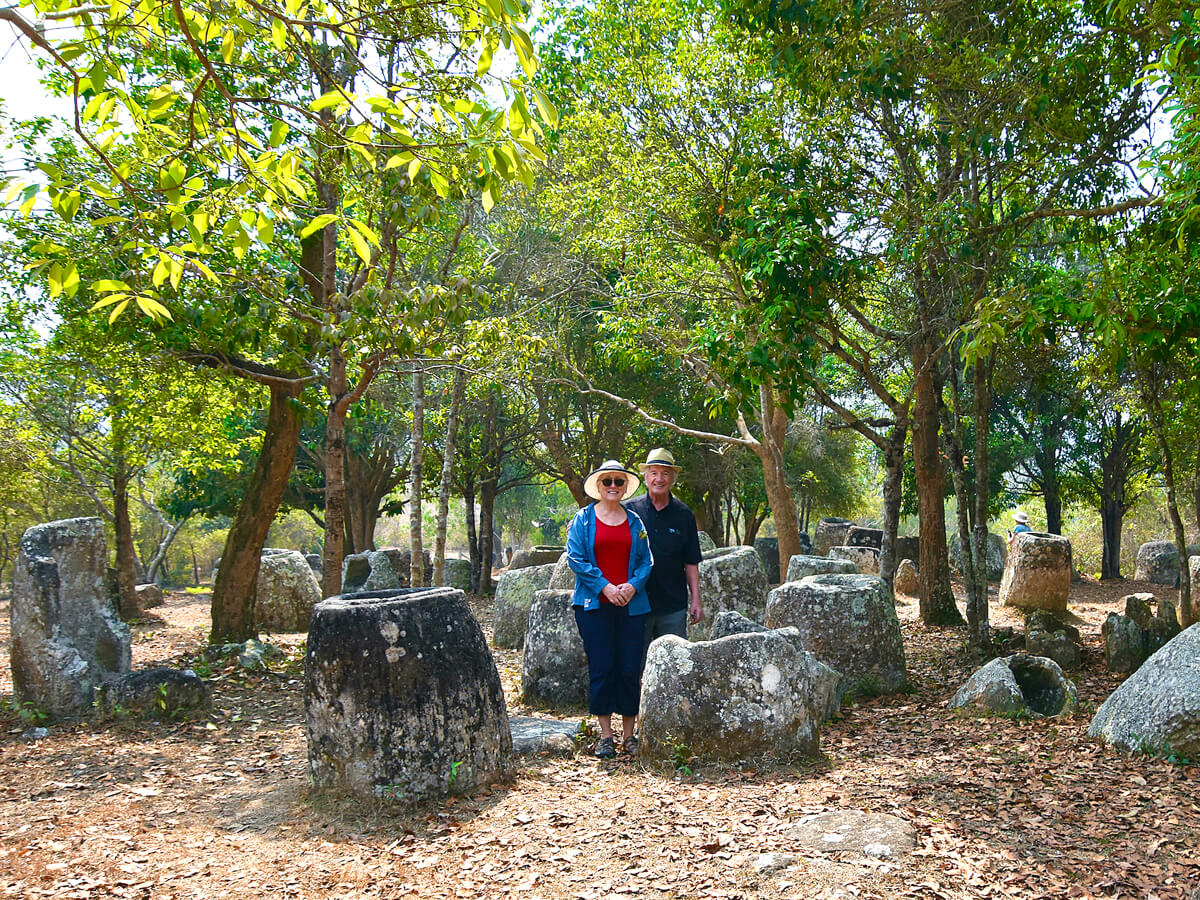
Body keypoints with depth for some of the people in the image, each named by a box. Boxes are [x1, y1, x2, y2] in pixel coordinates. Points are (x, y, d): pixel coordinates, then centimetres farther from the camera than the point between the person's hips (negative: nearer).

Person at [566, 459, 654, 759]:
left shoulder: (634, 521, 12)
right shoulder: (583, 519, 5)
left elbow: (646, 560, 10)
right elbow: (575, 557, -3)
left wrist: (633, 585, -9)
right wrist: (604, 586, -12)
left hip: (631, 605, 2)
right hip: (594, 605, -2)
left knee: (630, 669, 1)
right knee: (601, 668, -2)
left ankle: (629, 734, 12)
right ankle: (605, 736, 7)